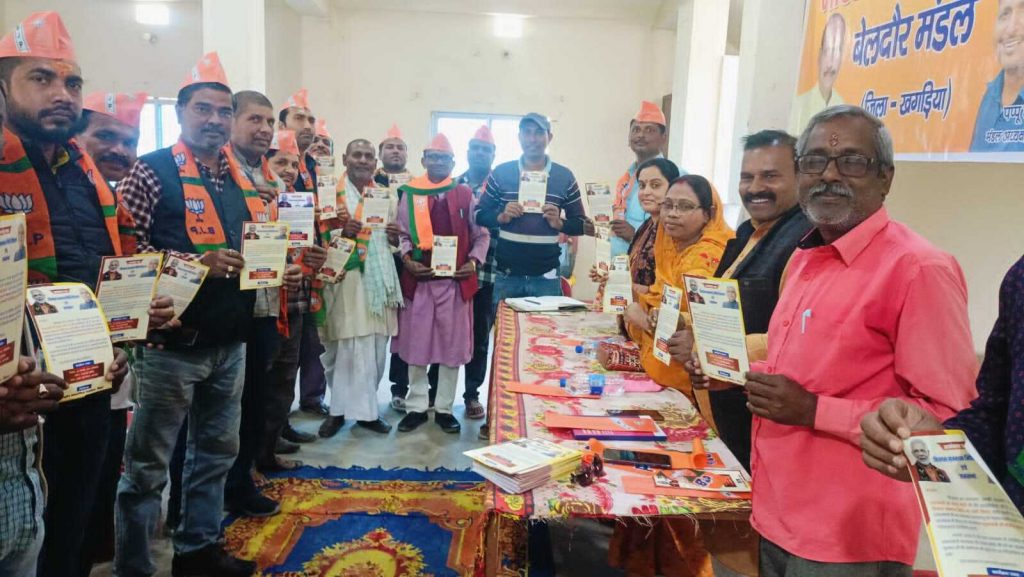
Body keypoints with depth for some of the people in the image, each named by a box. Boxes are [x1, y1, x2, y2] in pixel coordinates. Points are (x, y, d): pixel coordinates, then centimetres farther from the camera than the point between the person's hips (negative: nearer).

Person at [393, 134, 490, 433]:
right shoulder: (410, 194, 6)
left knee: (452, 345, 6)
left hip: (456, 280, 0)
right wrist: (407, 259, -10)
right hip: (418, 279, 0)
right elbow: (402, 233, 6)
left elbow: (481, 234, 8)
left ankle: (444, 408, 19)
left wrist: (473, 261, -6)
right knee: (416, 344, 6)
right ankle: (416, 407, 20)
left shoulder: (465, 195, 6)